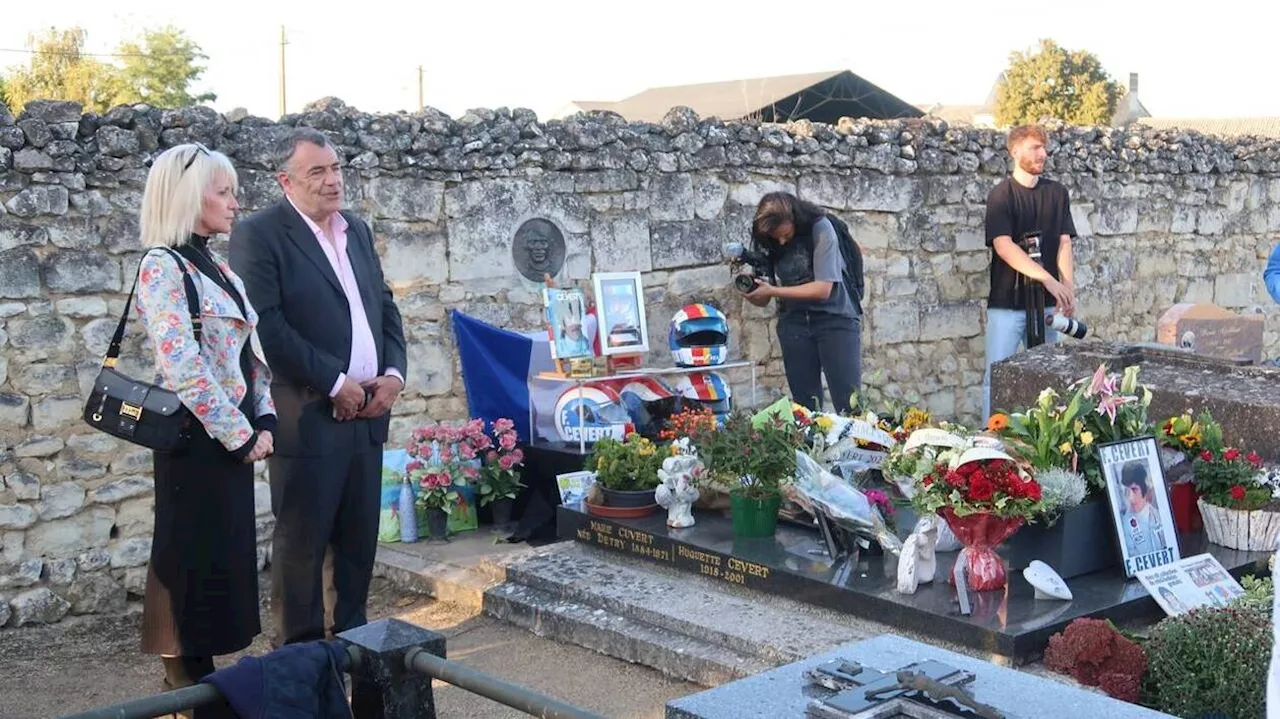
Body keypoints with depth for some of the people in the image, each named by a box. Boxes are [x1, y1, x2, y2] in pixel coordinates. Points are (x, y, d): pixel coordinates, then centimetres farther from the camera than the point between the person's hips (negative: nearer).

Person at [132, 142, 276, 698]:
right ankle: (188, 679, 12)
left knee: (228, 556, 13)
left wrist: (264, 421, 4)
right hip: (196, 439, -8)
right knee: (198, 558, 0)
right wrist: (239, 435, -16)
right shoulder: (162, 266, -13)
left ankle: (201, 675, 24)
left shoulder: (216, 267, 14)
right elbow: (183, 366, -21)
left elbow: (250, 351, 16)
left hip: (236, 437, 8)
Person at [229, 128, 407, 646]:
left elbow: (385, 307, 18)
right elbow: (268, 326, -15)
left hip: (367, 411, 7)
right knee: (302, 540, 3)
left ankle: (351, 637, 26)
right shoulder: (259, 234, -7)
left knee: (359, 536, 12)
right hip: (309, 416, -6)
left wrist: (394, 372, 2)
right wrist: (335, 384, -15)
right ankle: (300, 651, 15)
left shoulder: (358, 230, 15)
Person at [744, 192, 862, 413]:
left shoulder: (819, 228, -13)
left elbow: (823, 289, -17)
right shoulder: (767, 242, 0)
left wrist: (772, 291, -19)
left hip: (835, 318, -4)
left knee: (849, 404, -11)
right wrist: (750, 291, -19)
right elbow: (762, 301, 4)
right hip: (794, 322, 4)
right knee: (804, 403, 1)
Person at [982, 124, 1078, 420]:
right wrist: (1048, 278, -23)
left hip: (1045, 301, 4)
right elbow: (1004, 246, -15)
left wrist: (1068, 289, -9)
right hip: (1007, 302, -4)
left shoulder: (1057, 193, 9)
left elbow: (1064, 243, 5)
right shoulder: (1001, 195, -5)